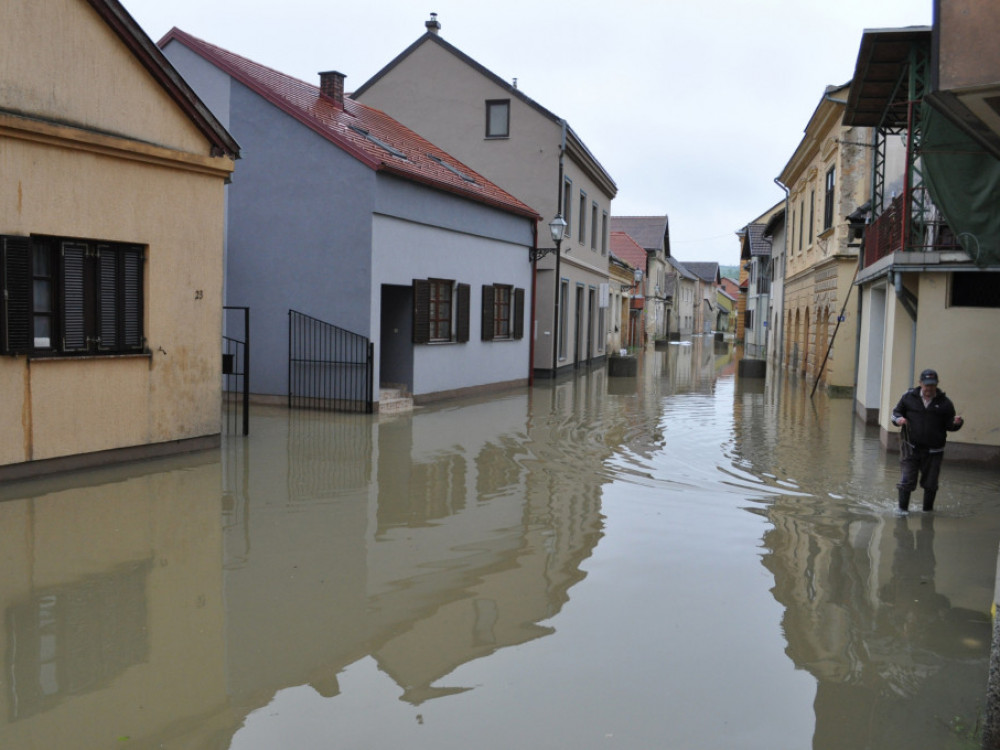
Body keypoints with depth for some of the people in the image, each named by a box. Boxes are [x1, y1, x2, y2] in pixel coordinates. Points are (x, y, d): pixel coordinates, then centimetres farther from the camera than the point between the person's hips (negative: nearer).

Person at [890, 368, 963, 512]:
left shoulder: (945, 403, 2)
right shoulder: (909, 397, 2)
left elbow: (949, 425, 7)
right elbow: (896, 412, 11)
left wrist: (956, 423, -16)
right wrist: (898, 419, -11)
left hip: (933, 451, 1)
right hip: (911, 448, -1)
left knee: (930, 484, 9)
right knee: (907, 480, -4)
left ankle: (928, 510, 27)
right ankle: (902, 509, 10)